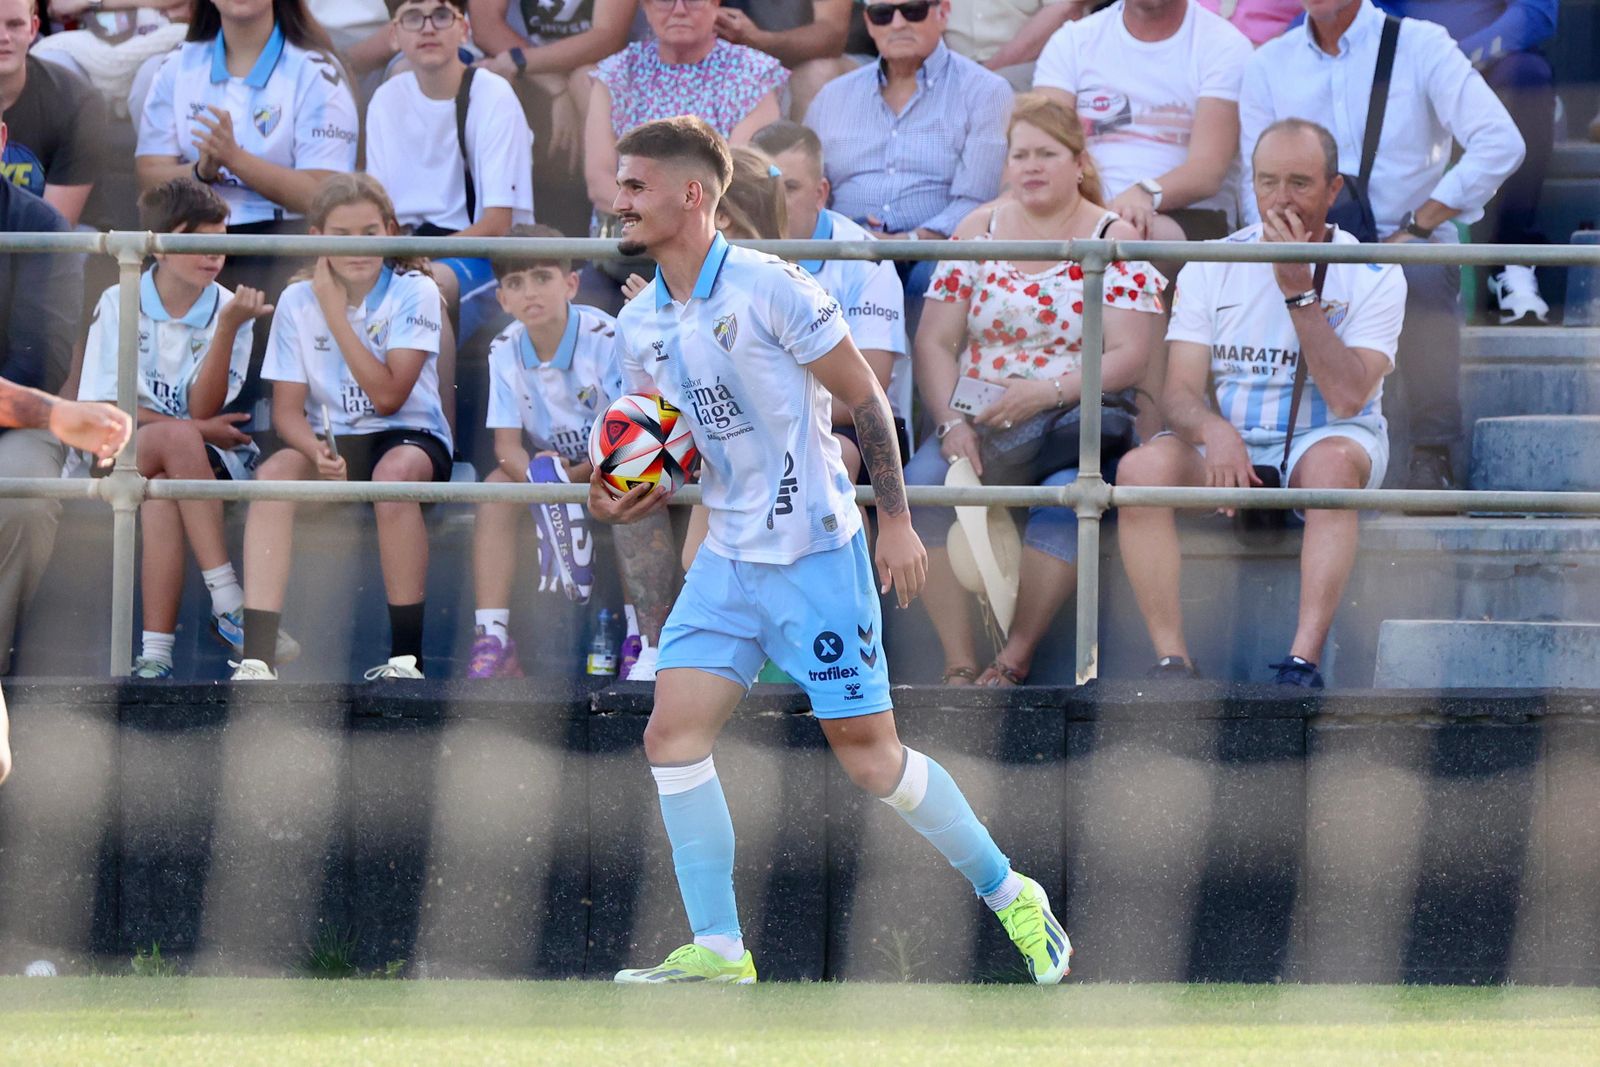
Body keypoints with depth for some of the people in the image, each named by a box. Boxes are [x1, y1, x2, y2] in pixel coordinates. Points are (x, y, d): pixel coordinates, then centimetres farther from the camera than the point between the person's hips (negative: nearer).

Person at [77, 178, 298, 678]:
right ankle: (228, 603, -41)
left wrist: (228, 328, -19)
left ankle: (156, 650, -42)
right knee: (176, 439, -35)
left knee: (162, 493, -35)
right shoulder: (119, 304, 0)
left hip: (200, 462, 1)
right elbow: (101, 408, -6)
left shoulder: (227, 309, 4)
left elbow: (203, 410, -8)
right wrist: (196, 430, -13)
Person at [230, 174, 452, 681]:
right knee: (274, 473, -30)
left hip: (411, 436, -3)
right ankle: (258, 655, -36)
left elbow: (388, 396, -17)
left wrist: (336, 314, -18)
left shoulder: (414, 293, -8)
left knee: (394, 472, -38)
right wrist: (316, 450, -26)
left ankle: (407, 655, -28)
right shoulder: (298, 301, 0)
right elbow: (287, 410, -3)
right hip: (332, 443, 3)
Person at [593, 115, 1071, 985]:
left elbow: (864, 397, -8)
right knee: (673, 734, -8)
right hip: (727, 558, 6)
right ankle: (717, 950, -3)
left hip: (816, 554, -6)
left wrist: (896, 522, -9)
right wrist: (631, 501, -5)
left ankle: (1009, 894, 16)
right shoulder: (638, 326, 6)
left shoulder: (767, 288, -14)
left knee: (868, 755, -3)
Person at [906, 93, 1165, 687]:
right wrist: (951, 424, -10)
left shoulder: (1114, 242, 4)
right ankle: (959, 665, -26)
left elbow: (1128, 358, -6)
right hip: (981, 428, 3)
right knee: (921, 481, -28)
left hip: (1078, 421, -3)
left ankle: (1015, 659, -26)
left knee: (1067, 492, -36)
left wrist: (1050, 391, -21)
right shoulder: (978, 233, 12)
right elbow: (934, 343, 7)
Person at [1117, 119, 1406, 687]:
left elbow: (1347, 397, -16)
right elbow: (1181, 390, -2)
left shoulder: (1371, 274, -3)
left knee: (1331, 462, -39)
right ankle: (1171, 660, -30)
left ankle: (1302, 661, -46)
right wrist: (1214, 430, -26)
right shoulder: (1211, 267, 5)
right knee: (1141, 467, -28)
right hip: (1230, 448, 2)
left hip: (1328, 440, -2)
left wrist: (1299, 290, -20)